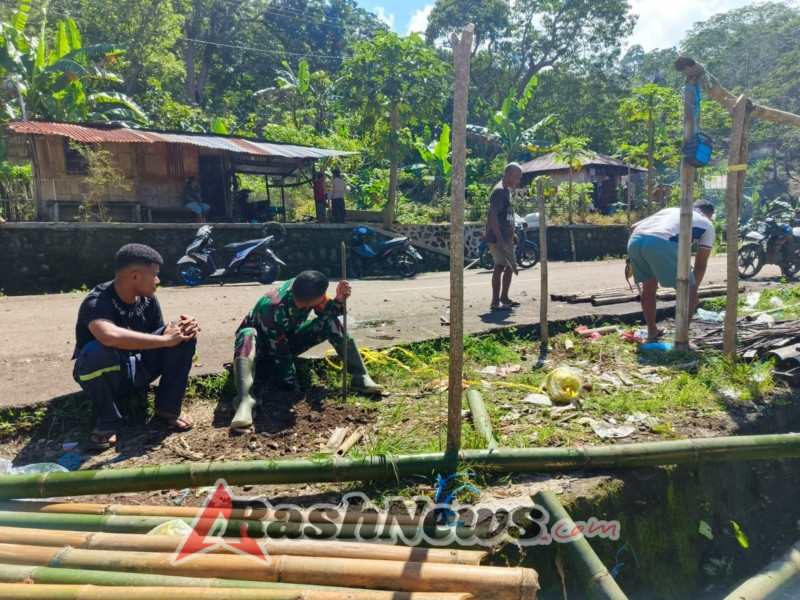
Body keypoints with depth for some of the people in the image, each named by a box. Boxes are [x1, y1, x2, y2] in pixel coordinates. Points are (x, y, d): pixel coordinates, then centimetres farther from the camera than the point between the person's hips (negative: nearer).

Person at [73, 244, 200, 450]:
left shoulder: (147, 299, -7)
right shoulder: (96, 302, -27)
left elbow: (158, 334, -1)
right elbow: (110, 337, -48)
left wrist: (184, 328, -23)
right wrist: (165, 339, -40)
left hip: (139, 368, 5)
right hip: (105, 373, -5)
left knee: (183, 333, -16)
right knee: (99, 352, -40)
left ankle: (167, 408, -7)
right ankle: (107, 422, -15)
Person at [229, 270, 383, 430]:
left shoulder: (303, 291, -24)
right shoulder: (274, 311, -40)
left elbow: (327, 312, -11)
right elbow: (281, 355, -30)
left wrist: (339, 298, -31)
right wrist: (291, 383, -21)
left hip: (288, 339, 5)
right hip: (263, 344, -5)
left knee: (329, 321, -18)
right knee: (247, 336, -41)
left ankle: (360, 377, -21)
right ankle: (244, 401, -54)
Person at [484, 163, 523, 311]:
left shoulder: (507, 190, 17)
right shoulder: (499, 191, -14)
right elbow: (493, 215, -22)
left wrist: (512, 234, 22)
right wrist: (499, 238, -26)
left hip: (507, 238, 10)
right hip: (498, 238, -10)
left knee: (510, 266, 14)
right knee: (500, 267, -10)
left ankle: (504, 298, 23)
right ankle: (495, 302, -6)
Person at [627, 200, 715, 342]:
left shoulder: (671, 209, 40)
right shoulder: (707, 225, 28)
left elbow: (633, 227, 32)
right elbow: (700, 265, 25)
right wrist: (693, 290, 36)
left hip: (634, 240, 6)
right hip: (659, 244, -5)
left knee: (649, 287, 28)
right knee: (688, 292, 11)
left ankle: (652, 331, 38)